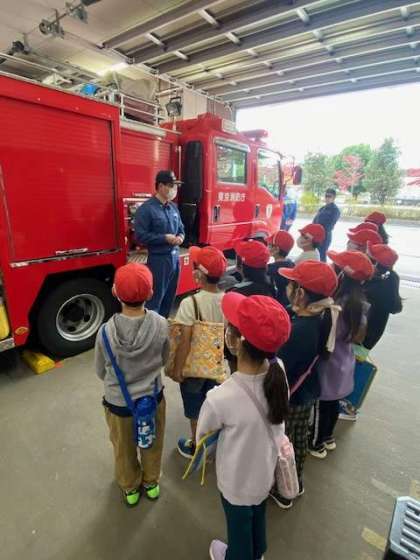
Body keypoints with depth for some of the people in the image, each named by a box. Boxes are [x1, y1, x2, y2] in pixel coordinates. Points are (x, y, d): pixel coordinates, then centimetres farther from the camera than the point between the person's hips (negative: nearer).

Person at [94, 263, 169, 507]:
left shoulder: (106, 331, -26)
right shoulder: (161, 325, -24)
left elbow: (101, 372, -9)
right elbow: (164, 360, -6)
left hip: (118, 402, 0)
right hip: (152, 397, 1)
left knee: (124, 448, 28)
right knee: (152, 443, 28)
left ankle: (130, 489, 52)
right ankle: (151, 483, 53)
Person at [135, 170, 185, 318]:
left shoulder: (173, 207, 10)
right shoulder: (146, 208, -12)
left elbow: (180, 228, 20)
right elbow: (141, 236, -18)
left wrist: (181, 236, -3)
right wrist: (165, 238, -20)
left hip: (175, 256, 8)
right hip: (158, 259, -7)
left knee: (170, 295, 18)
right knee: (155, 298, 1)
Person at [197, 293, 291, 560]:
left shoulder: (220, 398, -40)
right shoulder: (279, 370, -26)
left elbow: (203, 437, -17)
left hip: (238, 482, -4)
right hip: (267, 472, 5)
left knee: (239, 525, 29)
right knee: (258, 516, 35)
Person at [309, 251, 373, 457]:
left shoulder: (336, 307, -32)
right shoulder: (359, 303, -6)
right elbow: (358, 337, 6)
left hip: (328, 365, -8)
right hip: (343, 363, 8)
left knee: (321, 406, 15)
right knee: (332, 403, 27)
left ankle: (316, 445, 37)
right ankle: (328, 437, 49)